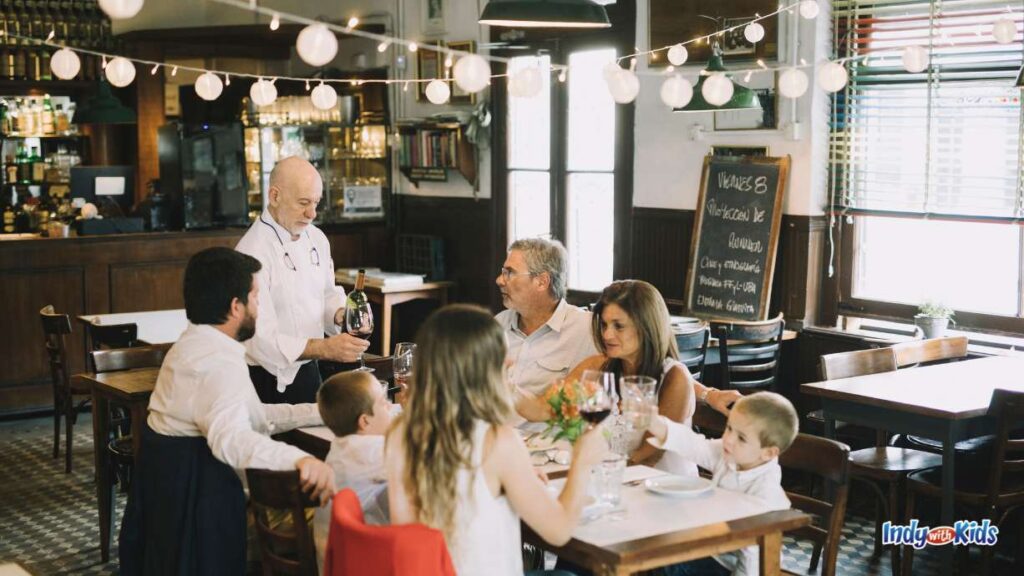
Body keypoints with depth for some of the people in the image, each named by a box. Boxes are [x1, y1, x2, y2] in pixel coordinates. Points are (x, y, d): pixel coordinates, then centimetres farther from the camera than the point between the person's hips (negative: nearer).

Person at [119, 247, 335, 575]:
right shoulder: (219, 363, -21)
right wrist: (299, 459, -52)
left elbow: (255, 417, 12)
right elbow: (231, 438, -39)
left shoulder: (196, 344, 13)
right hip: (192, 487, -11)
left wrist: (322, 413, 8)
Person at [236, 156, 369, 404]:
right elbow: (260, 340, -25)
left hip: (308, 373, 7)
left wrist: (341, 314, -5)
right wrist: (325, 349, -33)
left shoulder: (317, 238, 5)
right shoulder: (254, 251, -20)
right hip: (271, 382, -7)